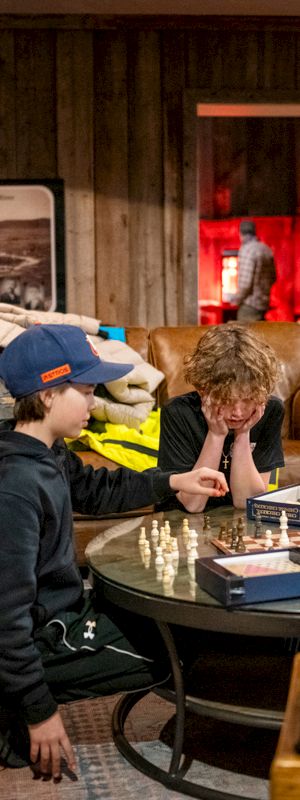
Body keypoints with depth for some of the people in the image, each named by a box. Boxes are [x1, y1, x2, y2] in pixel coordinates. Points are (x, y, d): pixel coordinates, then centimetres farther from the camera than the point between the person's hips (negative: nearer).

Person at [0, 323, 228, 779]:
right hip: (46, 636, -9)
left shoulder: (48, 454, 1)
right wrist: (39, 712, -22)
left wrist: (173, 482, 13)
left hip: (65, 608, 9)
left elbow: (95, 490, 23)